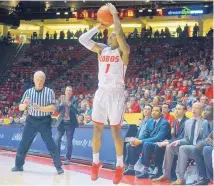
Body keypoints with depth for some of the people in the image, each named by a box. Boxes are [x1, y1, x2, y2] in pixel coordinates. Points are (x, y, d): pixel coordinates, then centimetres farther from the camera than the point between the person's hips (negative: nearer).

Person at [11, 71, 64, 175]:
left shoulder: (49, 92, -5)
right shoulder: (28, 92, 2)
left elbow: (53, 107, -14)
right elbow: (20, 108, 1)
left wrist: (40, 108, -28)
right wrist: (25, 104, -22)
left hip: (45, 121, -3)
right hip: (31, 120, 3)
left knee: (50, 144, -5)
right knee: (23, 143, 7)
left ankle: (59, 167, 1)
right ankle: (19, 165, 21)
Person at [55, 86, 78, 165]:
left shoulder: (74, 100, -5)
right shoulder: (61, 99, 2)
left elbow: (76, 111, -18)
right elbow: (57, 110, -3)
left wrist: (69, 103, -30)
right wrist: (61, 103, -21)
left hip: (70, 123, -2)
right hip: (61, 123, 2)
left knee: (69, 142, 2)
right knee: (57, 139, -3)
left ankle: (68, 159, 10)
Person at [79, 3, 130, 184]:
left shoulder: (123, 51, -3)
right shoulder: (101, 49, 11)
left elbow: (119, 34, -22)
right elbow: (82, 39, 4)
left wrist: (115, 15, -17)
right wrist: (98, 27, 2)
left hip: (116, 93, -5)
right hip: (101, 92, 5)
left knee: (115, 130, -2)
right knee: (97, 129, 7)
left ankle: (120, 165, 10)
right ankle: (96, 162, 21)